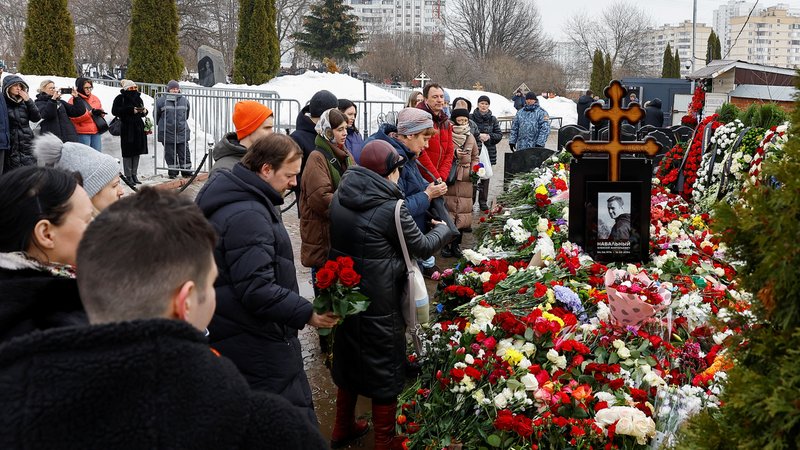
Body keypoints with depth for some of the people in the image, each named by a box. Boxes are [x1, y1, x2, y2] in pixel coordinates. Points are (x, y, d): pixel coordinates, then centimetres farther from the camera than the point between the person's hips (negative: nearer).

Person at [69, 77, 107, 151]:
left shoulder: (95, 98, 12)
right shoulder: (74, 100, -6)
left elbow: (101, 110, 22)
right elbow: (74, 118, -14)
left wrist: (101, 113, -4)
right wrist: (89, 113, -21)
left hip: (96, 131, 6)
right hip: (83, 133, -6)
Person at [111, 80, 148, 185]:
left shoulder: (138, 98, 15)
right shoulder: (120, 98, -4)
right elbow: (115, 111, -15)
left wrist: (144, 111, 0)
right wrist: (131, 110, -20)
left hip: (138, 128, 6)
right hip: (127, 128, -6)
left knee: (137, 152, 8)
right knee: (128, 152, -5)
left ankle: (134, 175, 17)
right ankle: (128, 176, 1)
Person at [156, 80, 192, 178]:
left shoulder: (184, 101, 6)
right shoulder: (161, 101, -4)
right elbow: (157, 115, 8)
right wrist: (162, 125, 15)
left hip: (182, 132, 2)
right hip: (167, 132, -2)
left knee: (184, 152, 4)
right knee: (170, 153, 4)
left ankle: (186, 171, 12)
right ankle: (172, 172, 14)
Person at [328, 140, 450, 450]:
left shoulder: (340, 197, -2)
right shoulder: (390, 207, -20)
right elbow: (423, 247, -7)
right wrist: (443, 229, 12)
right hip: (379, 303, -6)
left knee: (349, 358, 23)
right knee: (383, 369, 10)